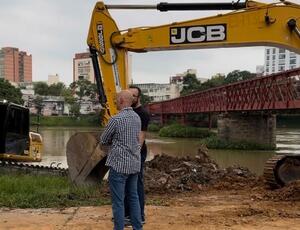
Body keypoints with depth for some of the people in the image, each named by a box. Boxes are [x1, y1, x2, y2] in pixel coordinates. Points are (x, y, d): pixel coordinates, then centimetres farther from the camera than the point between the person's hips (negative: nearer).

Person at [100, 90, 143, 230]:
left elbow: (103, 141, -4)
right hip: (134, 164, 7)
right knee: (133, 197, 15)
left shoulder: (116, 119, -16)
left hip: (119, 164, -7)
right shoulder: (137, 118, 7)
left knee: (118, 201, 1)